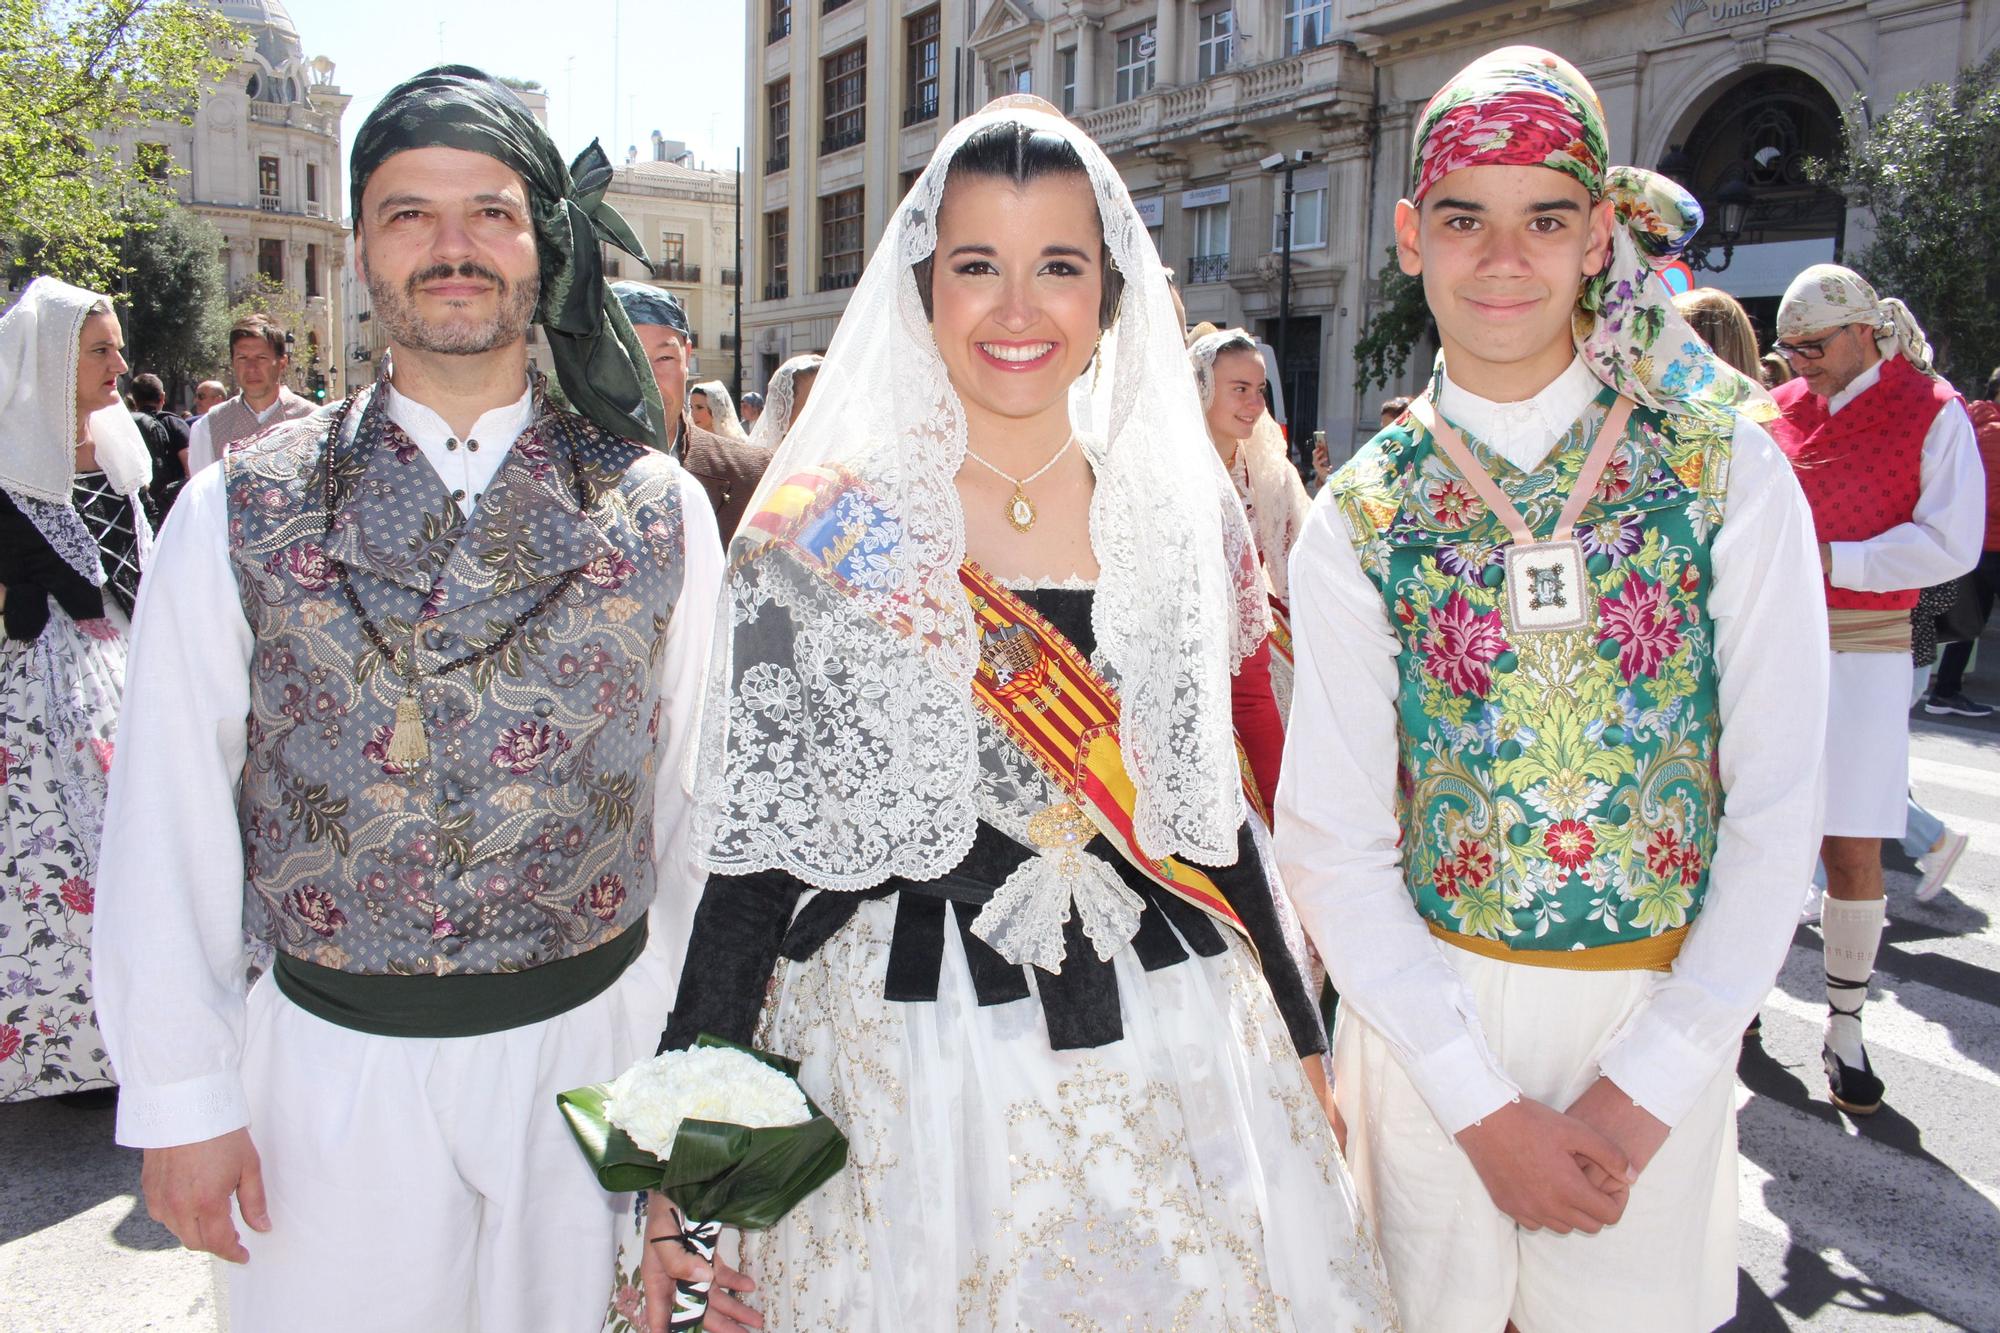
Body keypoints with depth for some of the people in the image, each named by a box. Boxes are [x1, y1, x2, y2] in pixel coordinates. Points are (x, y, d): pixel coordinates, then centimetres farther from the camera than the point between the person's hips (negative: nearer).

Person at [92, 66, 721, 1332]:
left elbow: (696, 801, 0)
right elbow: (171, 814, -3)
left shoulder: (662, 510, -4)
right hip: (332, 1054, 0)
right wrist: (182, 1096, -2)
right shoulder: (238, 511, -4)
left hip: (593, 1040, 1)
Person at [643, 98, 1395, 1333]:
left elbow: (1212, 799, 9)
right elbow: (753, 844, -7)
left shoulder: (1183, 514, 2)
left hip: (1171, 1054, 3)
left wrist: (1302, 1041, 13)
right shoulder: (824, 535, -8)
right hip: (908, 1070, -2)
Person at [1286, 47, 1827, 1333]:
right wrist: (1482, 1106, -11)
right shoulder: (1358, 517, -5)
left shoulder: (1730, 471, -5)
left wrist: (1646, 1088, -10)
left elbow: (1778, 805, -6)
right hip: (1431, 1009, 0)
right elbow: (1331, 839, -6)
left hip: (1660, 1019, 0)